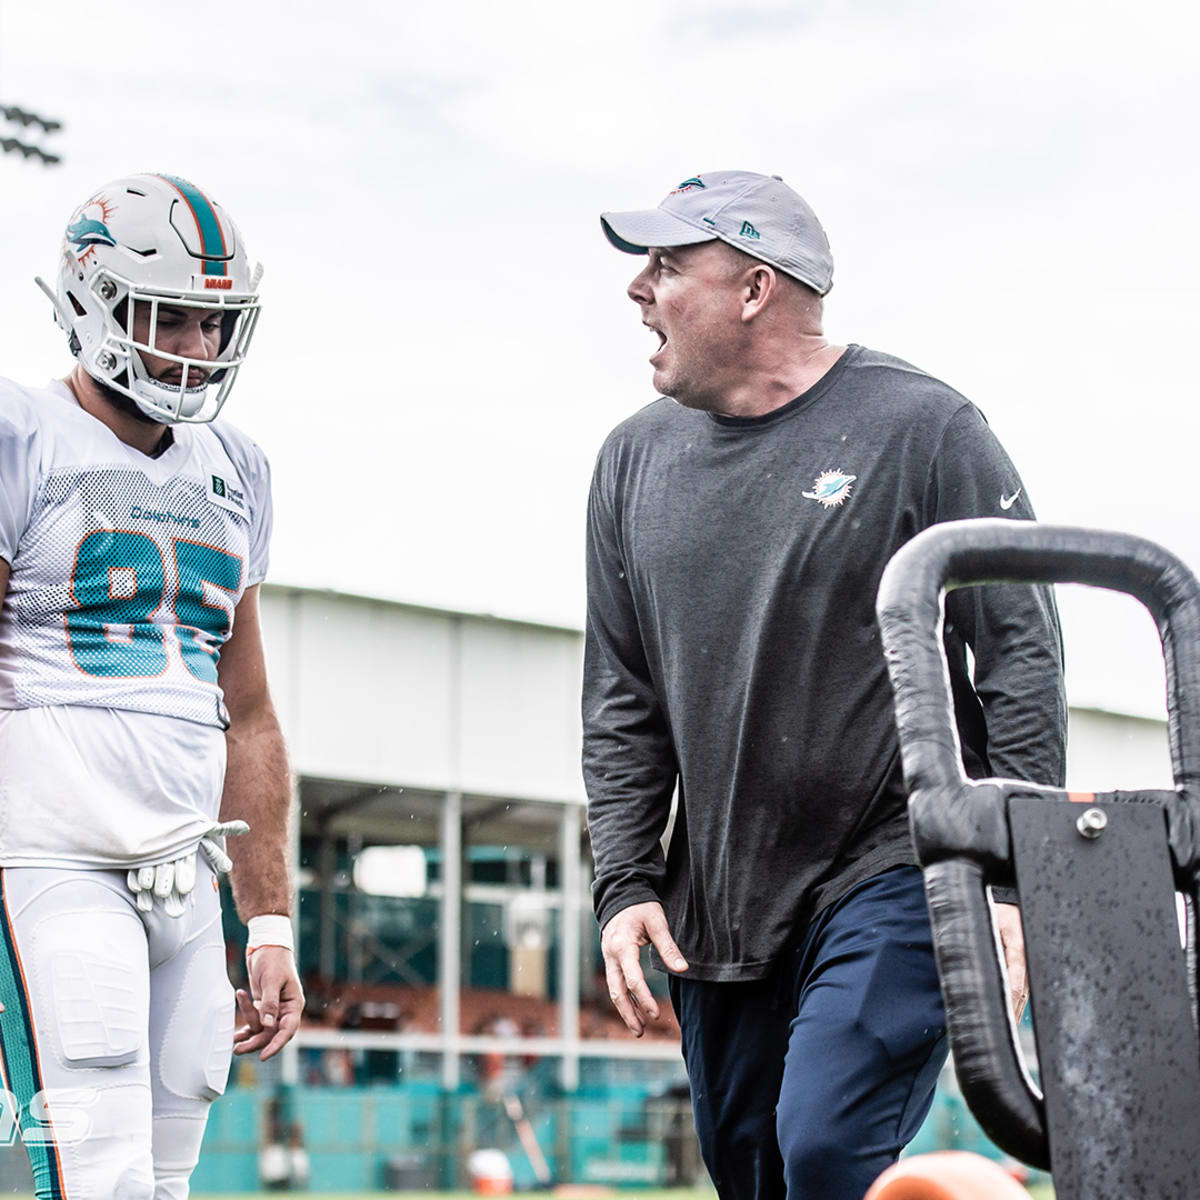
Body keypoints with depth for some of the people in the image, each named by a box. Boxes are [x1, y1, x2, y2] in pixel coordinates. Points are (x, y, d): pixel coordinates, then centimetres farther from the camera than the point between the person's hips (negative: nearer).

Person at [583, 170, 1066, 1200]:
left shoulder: (924, 429, -6)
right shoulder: (637, 459, 10)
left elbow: (1022, 660, -6)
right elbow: (622, 703, 13)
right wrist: (626, 881, 3)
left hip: (893, 882, -5)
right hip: (718, 911, 6)